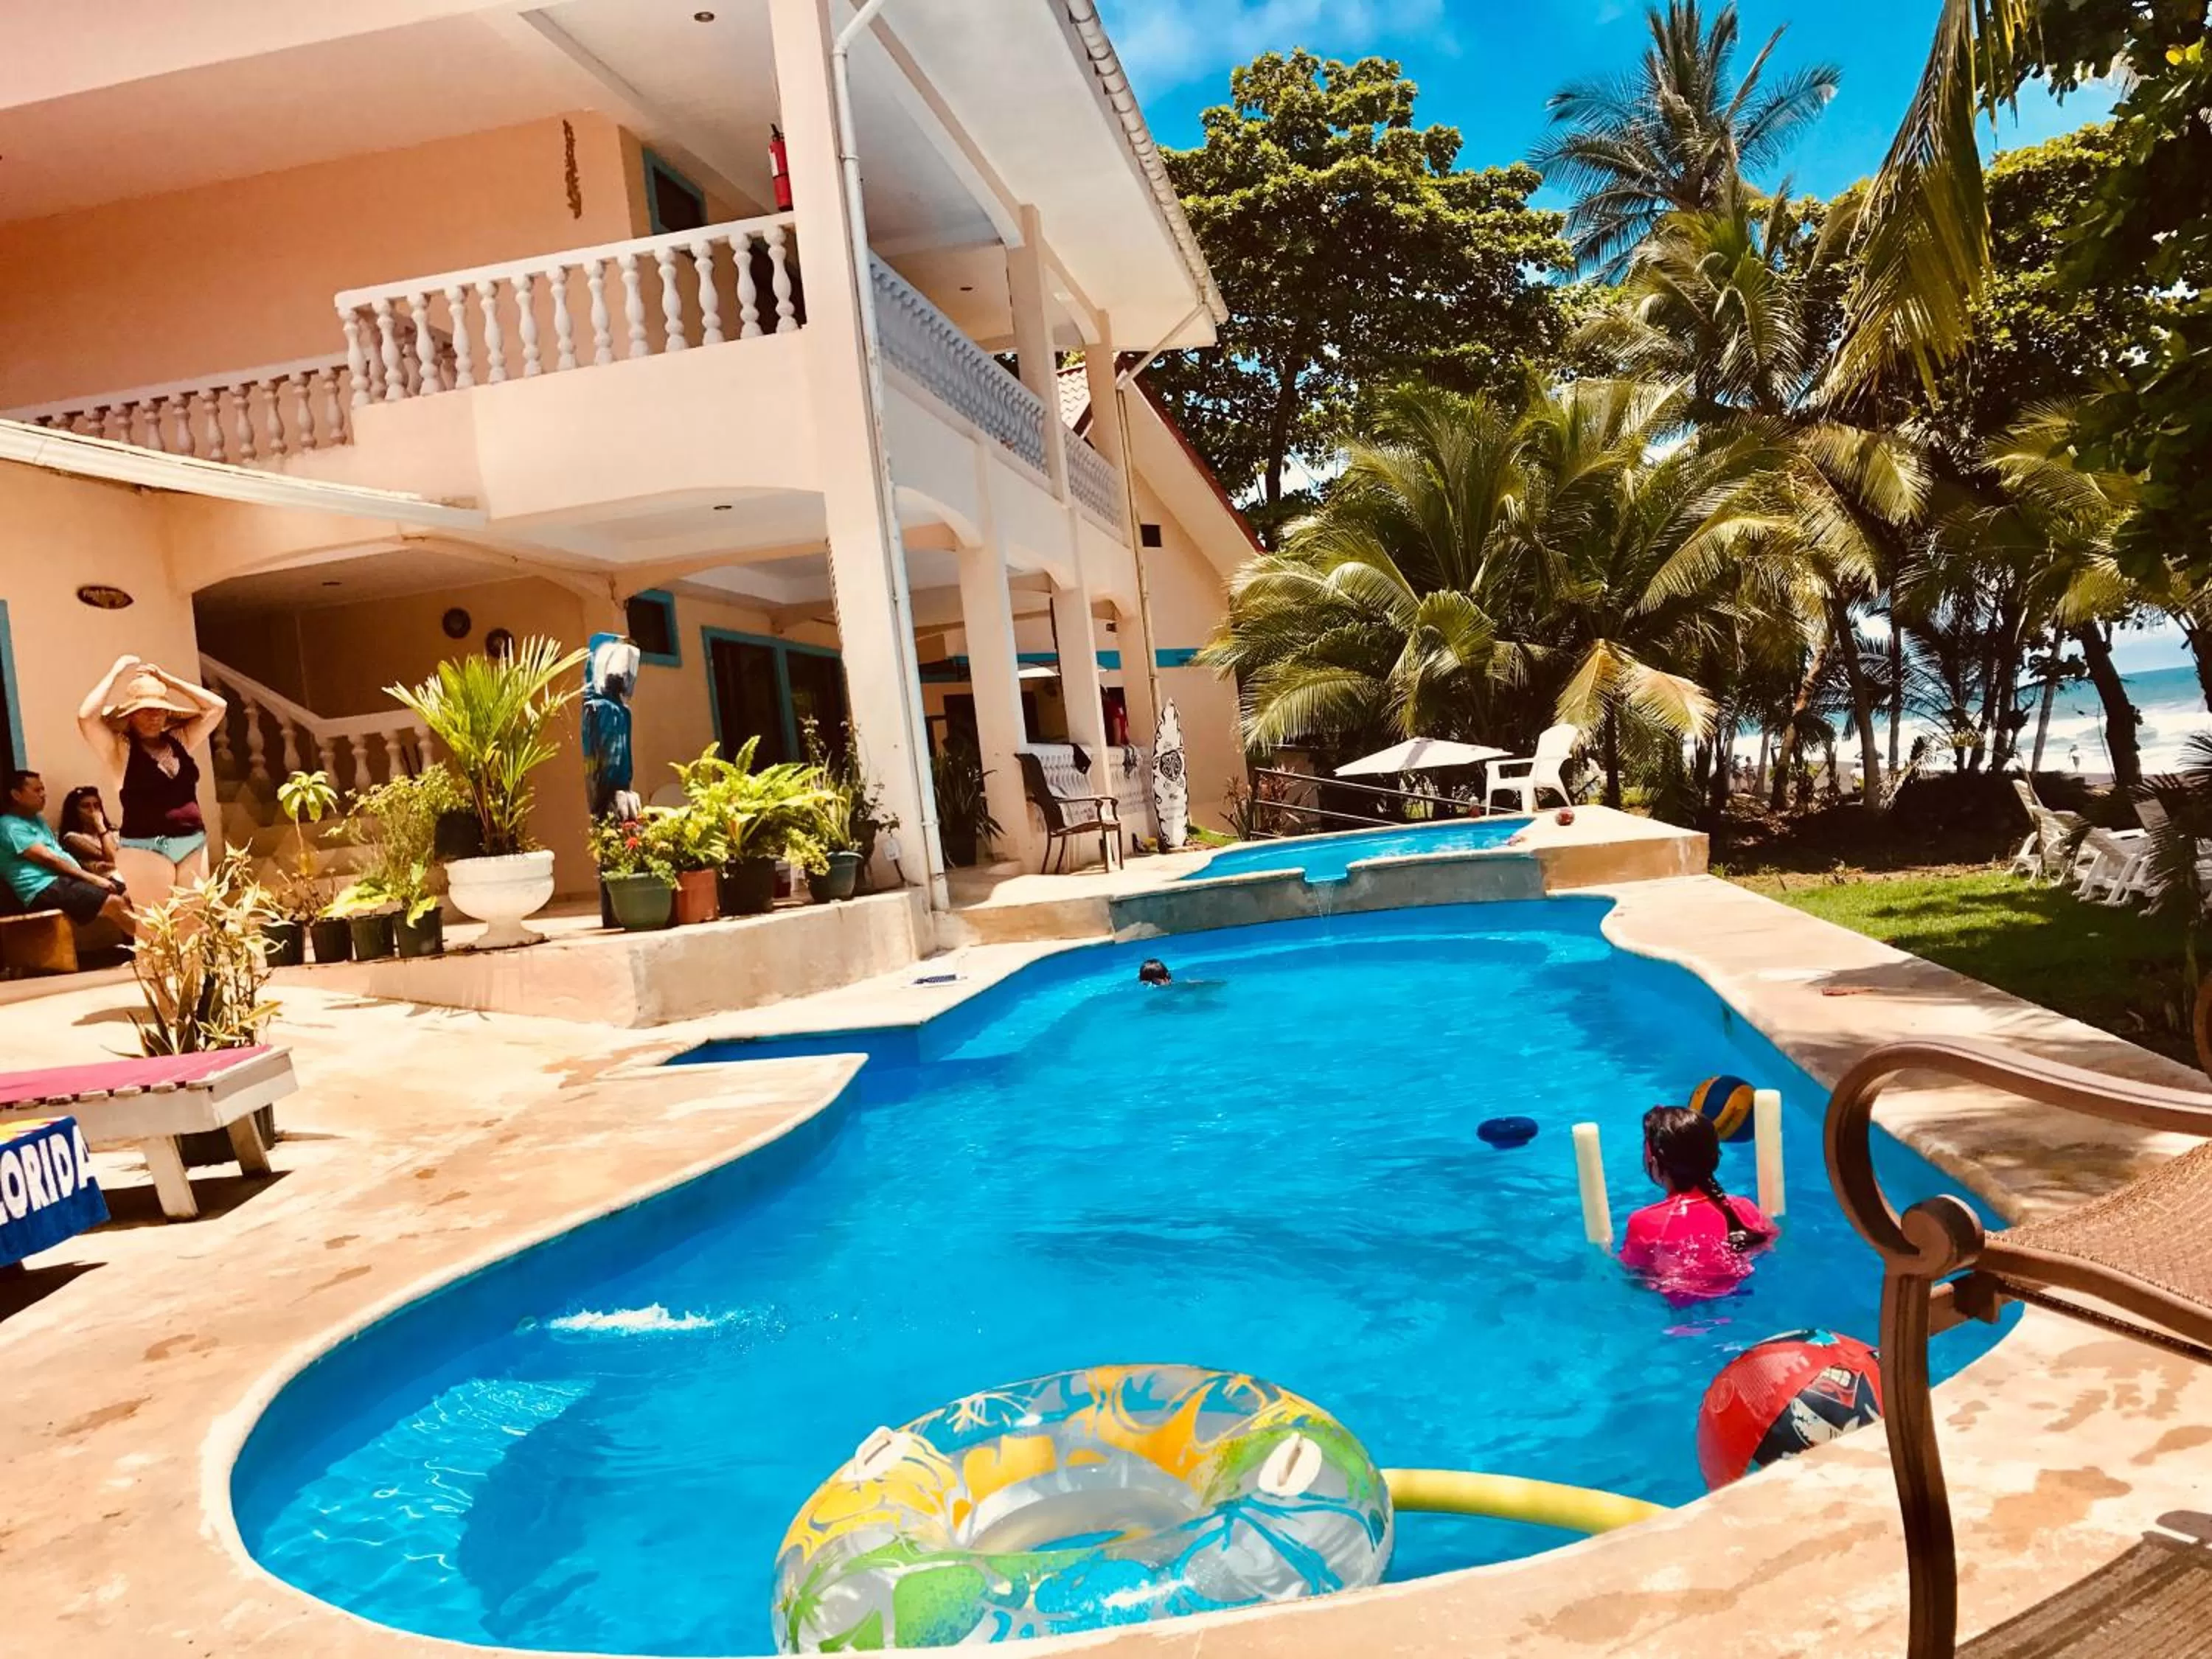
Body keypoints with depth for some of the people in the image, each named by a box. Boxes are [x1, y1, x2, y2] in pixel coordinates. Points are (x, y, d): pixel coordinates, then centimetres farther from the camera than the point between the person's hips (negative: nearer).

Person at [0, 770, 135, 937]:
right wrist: (91, 878, -16)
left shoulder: (36, 819, 21)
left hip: (65, 879, 10)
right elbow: (48, 859, -15)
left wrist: (90, 867, 8)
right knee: (115, 903, -23)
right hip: (44, 889, -10)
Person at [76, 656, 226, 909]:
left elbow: (217, 707, 14)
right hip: (146, 849, -5)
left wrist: (166, 679, 11)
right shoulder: (120, 749, -1)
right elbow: (86, 718, -17)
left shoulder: (179, 740, 13)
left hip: (193, 846, 5)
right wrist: (116, 673, -7)